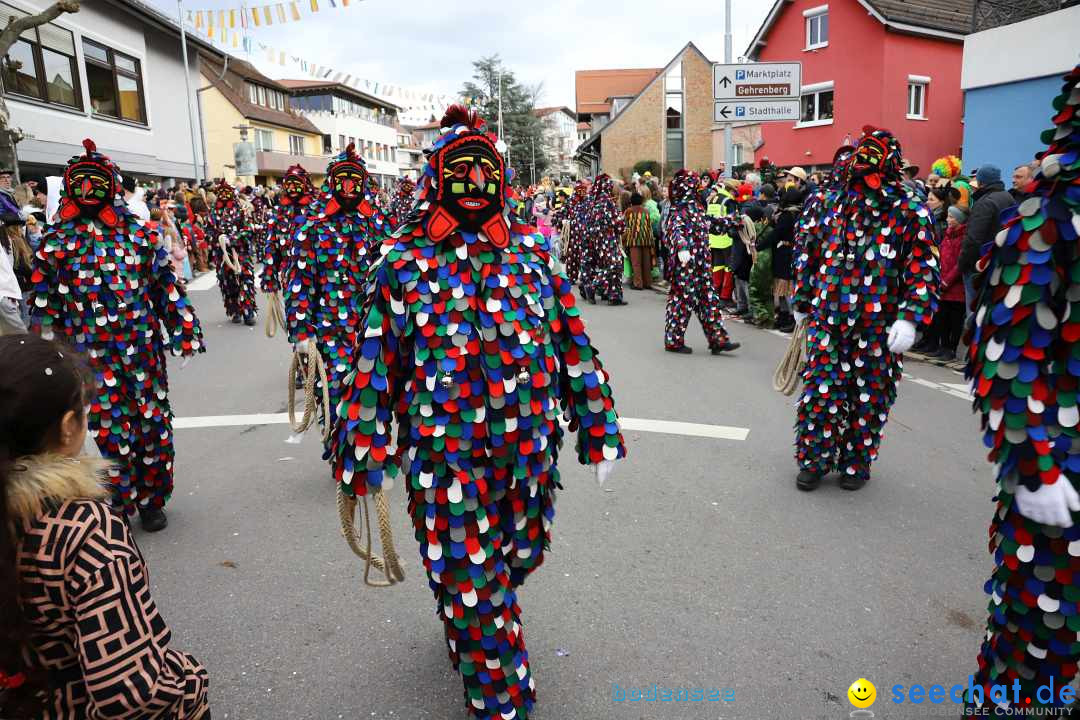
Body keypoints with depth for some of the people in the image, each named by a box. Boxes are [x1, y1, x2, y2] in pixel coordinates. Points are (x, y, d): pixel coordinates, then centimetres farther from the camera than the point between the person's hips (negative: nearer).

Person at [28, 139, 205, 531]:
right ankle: (120, 504, 17)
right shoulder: (56, 240, 2)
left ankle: (151, 500, 26)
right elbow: (42, 303, 4)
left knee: (152, 423, 8)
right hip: (92, 354, -1)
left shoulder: (138, 231, 4)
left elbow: (167, 286, 5)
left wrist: (185, 331, 2)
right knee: (110, 429, 0)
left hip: (143, 348, 1)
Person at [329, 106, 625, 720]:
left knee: (521, 555, 21)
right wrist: (369, 459, -4)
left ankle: (472, 638, 55)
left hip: (529, 448, 4)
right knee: (474, 584, 7)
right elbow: (375, 364, -3)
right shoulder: (404, 263, -4)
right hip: (444, 456, -3)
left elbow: (573, 343, 3)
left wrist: (599, 430, 2)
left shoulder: (532, 253, 2)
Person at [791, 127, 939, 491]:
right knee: (820, 391, 2)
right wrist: (802, 304, 15)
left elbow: (923, 270, -4)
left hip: (879, 326, -1)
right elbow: (806, 256, 12)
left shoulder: (910, 210, -2)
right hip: (827, 318, 1)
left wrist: (910, 318, -13)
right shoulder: (827, 201, 4)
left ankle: (855, 464, 26)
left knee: (869, 396, 10)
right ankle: (813, 460, 18)